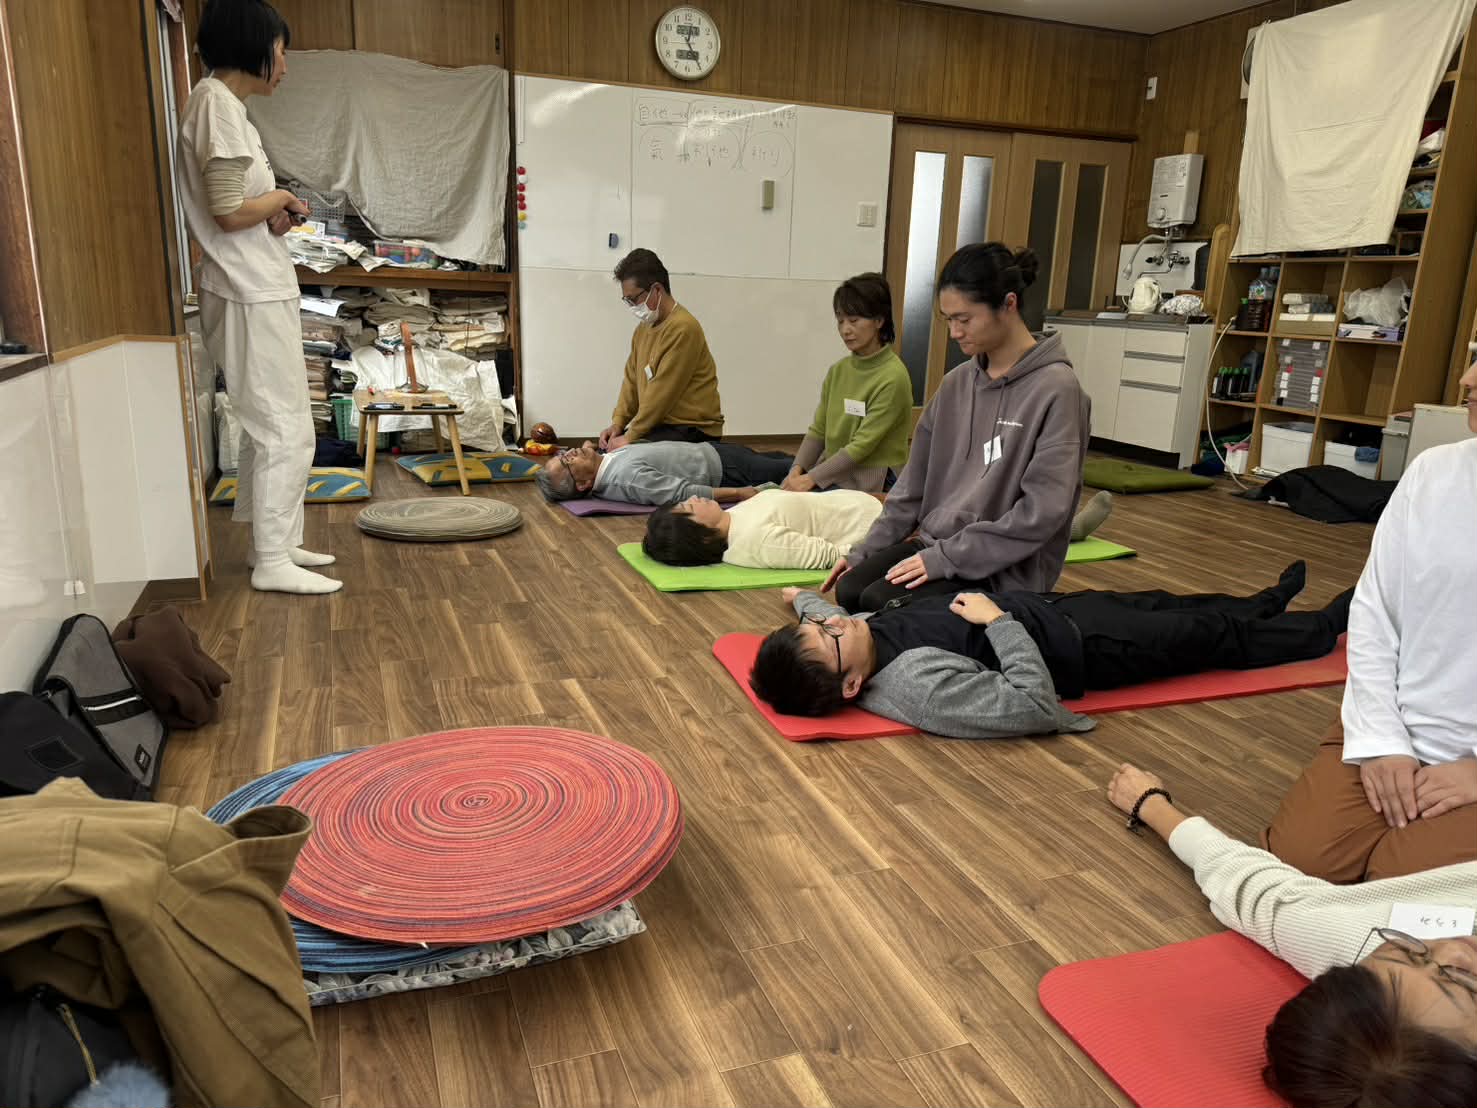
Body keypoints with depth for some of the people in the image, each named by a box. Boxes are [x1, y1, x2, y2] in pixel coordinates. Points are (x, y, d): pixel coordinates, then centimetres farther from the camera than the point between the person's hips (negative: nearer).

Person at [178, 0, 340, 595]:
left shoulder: (224, 103, 16)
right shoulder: (217, 103, -13)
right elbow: (229, 212, -19)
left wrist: (276, 212, 0)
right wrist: (283, 197, -3)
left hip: (260, 289, 10)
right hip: (250, 295, -10)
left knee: (273, 425, 14)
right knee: (285, 428, -6)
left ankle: (276, 541, 23)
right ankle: (271, 561, 1)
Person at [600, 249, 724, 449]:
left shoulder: (682, 328, -19)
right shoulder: (643, 327, 11)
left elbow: (663, 393, -21)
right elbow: (632, 380, 14)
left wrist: (630, 437, -18)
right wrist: (617, 423, 1)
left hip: (693, 431, -9)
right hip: (660, 424, 9)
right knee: (606, 449, 6)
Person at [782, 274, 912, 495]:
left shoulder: (892, 377, -12)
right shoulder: (838, 370, 9)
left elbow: (863, 444, -16)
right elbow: (818, 430, 9)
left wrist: (811, 478, -20)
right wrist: (797, 469, -8)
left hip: (870, 486, -6)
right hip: (833, 475, 6)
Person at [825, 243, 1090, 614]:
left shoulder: (1056, 388, -14)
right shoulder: (956, 382, 6)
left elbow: (1043, 511, -19)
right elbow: (916, 479, 12)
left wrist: (946, 558, -20)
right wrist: (865, 551, 6)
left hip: (1003, 569, -6)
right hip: (934, 544, 6)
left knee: (879, 602, -22)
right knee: (849, 590, -16)